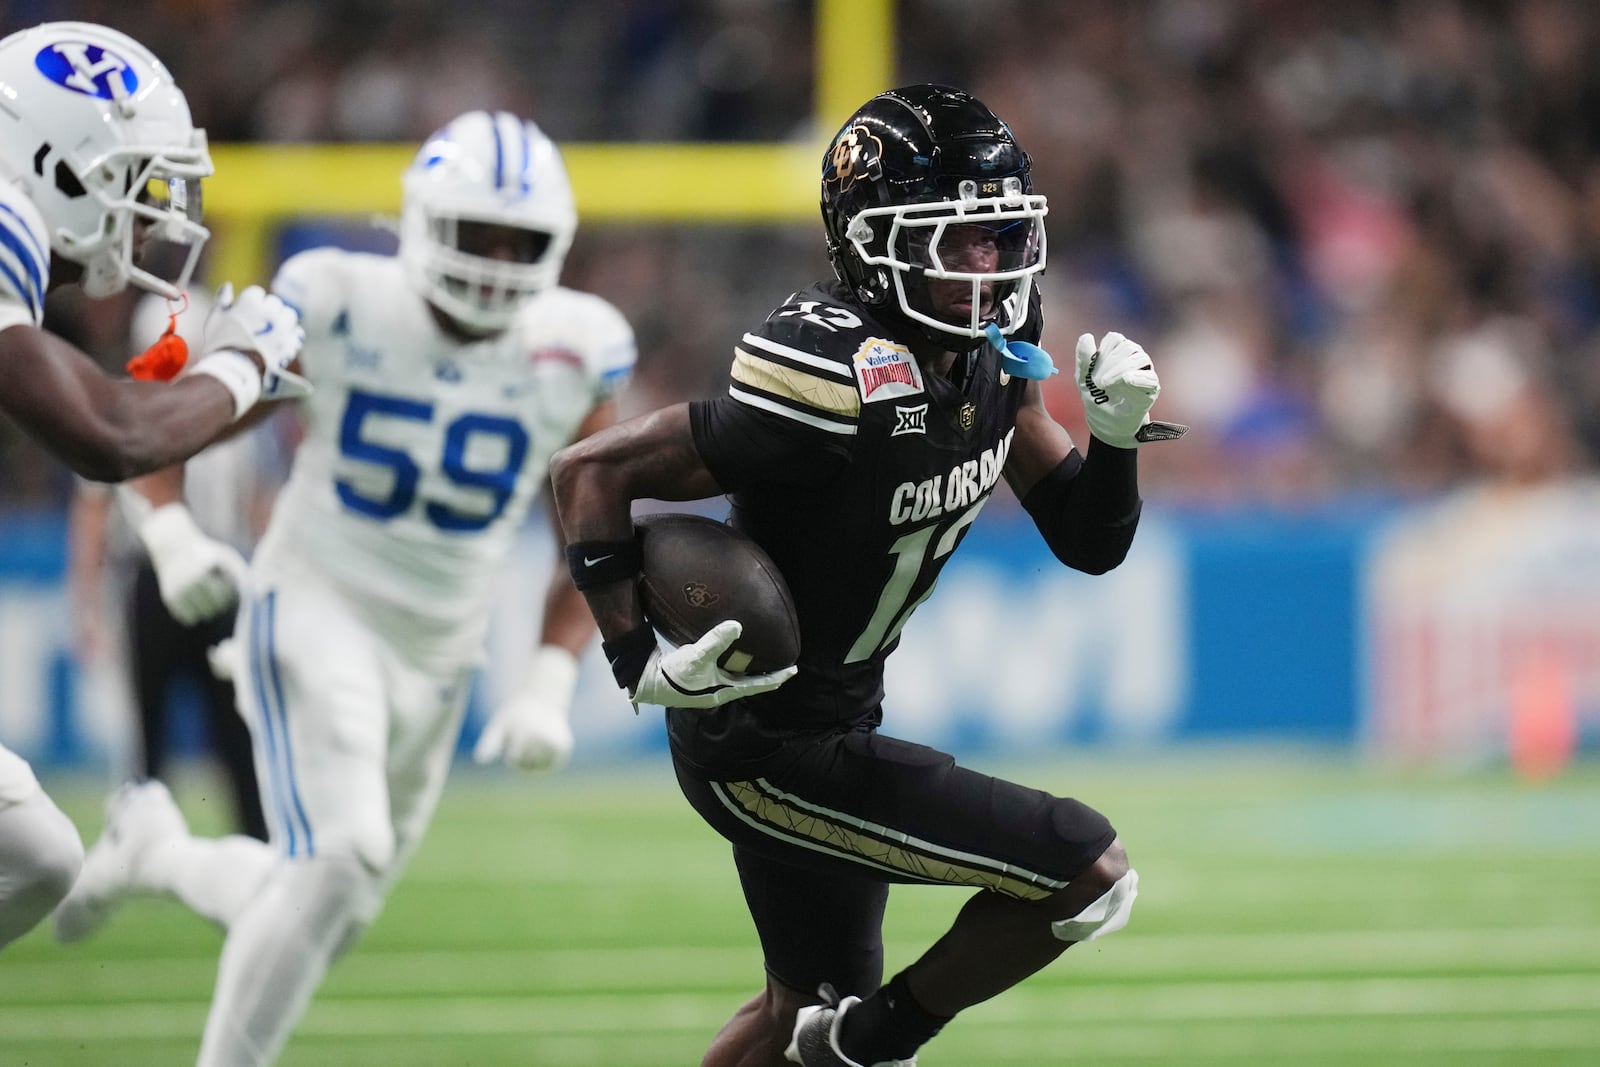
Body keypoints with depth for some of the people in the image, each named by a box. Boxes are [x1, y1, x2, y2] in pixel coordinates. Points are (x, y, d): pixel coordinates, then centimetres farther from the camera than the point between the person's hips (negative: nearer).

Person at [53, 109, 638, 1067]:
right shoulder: (339, 305, -12)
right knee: (343, 858, -27)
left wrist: (550, 684, -7)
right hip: (316, 607, -4)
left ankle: (153, 849, 41)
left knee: (322, 926, 11)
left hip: (439, 658, 4)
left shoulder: (575, 352, -5)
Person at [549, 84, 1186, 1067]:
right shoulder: (839, 385, -28)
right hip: (769, 751, -9)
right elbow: (592, 472, -24)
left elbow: (1088, 541, 6)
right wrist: (641, 663, -29)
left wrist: (1116, 435, -13)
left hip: (833, 720, 9)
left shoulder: (991, 359, -2)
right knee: (1090, 874, -10)